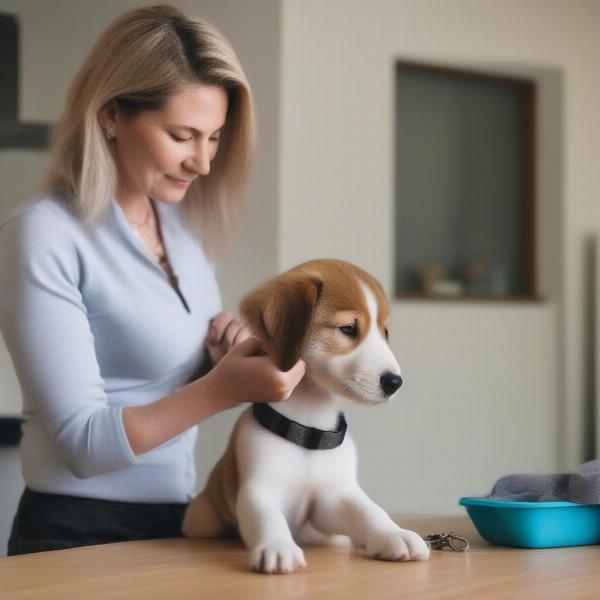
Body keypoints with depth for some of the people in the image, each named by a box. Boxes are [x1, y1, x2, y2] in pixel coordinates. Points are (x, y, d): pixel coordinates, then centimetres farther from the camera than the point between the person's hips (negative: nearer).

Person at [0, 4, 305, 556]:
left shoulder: (186, 222, 5)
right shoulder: (44, 235, -16)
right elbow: (81, 442, -20)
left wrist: (231, 355, -6)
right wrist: (221, 390, -30)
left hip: (176, 525, 7)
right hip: (81, 535, -7)